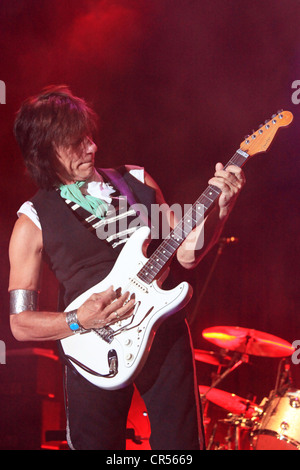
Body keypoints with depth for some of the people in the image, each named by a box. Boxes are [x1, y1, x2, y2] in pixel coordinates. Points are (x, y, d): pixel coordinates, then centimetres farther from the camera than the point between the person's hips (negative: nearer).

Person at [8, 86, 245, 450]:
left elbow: (186, 253, 7)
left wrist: (221, 207, -7)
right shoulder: (34, 220, -3)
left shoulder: (138, 182, 7)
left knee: (181, 442, 6)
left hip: (165, 334, 3)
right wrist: (80, 320, -18)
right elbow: (20, 323, -3)